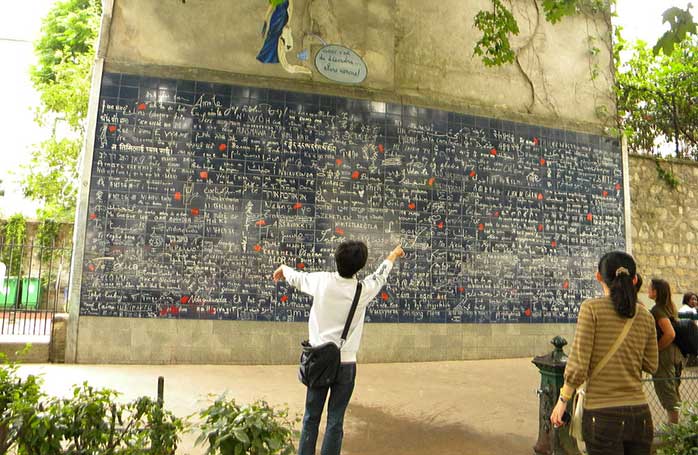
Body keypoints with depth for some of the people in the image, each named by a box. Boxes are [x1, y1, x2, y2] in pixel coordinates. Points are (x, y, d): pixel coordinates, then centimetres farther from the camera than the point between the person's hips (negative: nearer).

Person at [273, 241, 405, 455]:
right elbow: (380, 275, 13)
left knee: (311, 418, 13)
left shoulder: (321, 281, -8)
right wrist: (394, 255, 34)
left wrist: (283, 268, 37)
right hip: (345, 363, -2)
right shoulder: (363, 290, -8)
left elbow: (297, 277, 13)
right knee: (335, 421, 7)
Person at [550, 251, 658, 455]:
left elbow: (578, 365, -14)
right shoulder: (645, 316, 4)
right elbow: (651, 365, 12)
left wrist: (562, 400, -3)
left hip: (603, 414, -4)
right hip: (639, 413, 5)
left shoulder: (592, 308, -11)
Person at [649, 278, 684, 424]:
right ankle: (677, 425, 27)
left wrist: (655, 349, -17)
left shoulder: (657, 310, -19)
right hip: (677, 352, 9)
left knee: (667, 393, 0)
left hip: (664, 353, -9)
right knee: (674, 391, 18)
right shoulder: (671, 307, 8)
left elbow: (670, 334, -28)